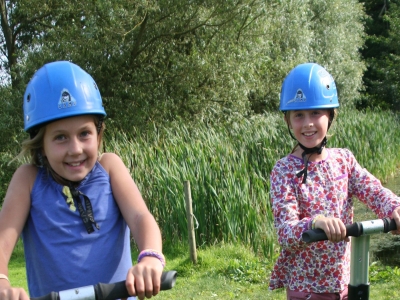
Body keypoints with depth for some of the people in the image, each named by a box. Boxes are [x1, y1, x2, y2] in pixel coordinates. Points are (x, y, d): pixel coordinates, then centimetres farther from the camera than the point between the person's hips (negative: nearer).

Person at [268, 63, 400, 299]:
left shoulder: (344, 159, 0)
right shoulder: (285, 170, -13)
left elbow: (373, 191, -14)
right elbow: (285, 231, -22)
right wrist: (315, 222, -42)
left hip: (345, 278, 4)